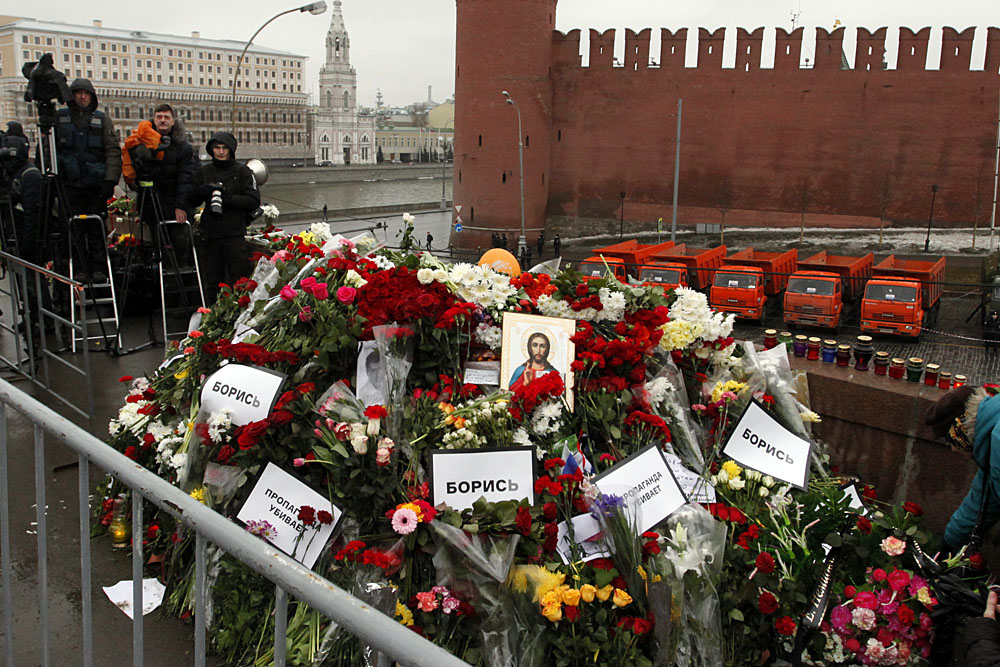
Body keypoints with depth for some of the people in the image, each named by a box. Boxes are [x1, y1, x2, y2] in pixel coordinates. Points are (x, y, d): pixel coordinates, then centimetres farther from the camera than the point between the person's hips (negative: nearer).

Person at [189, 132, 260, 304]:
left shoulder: (242, 171, 1)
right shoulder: (205, 172, 12)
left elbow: (253, 201, -8)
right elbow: (192, 201, 14)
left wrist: (227, 199, -16)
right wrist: (201, 190, -7)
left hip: (235, 234, -4)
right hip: (210, 234, 4)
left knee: (239, 281, -2)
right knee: (212, 282, 9)